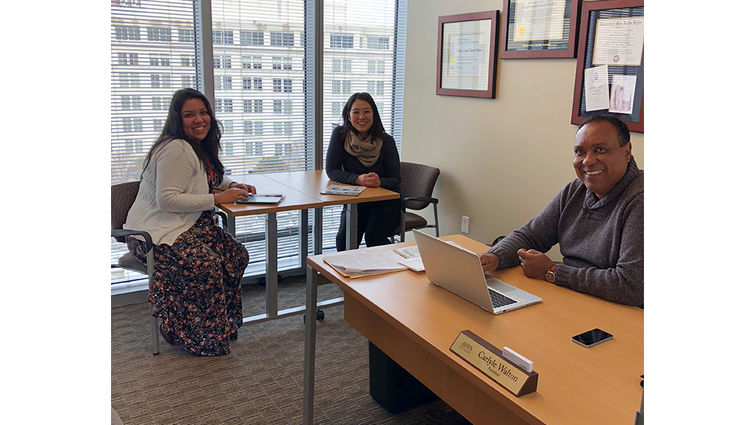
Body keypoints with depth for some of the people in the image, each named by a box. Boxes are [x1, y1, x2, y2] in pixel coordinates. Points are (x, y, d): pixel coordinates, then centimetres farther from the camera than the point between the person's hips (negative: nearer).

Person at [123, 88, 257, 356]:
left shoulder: (200, 146, 12)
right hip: (154, 233, -9)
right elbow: (167, 200, -25)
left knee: (237, 254, -7)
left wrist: (232, 186, 7)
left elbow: (213, 177, 30)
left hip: (187, 225, 9)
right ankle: (202, 339, -9)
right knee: (206, 264, -29)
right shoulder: (176, 149, -19)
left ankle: (223, 324, 7)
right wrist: (216, 199, -22)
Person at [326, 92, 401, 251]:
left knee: (373, 237, -25)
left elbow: (395, 179, -5)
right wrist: (358, 179, -26)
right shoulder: (340, 134, -7)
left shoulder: (386, 141, -8)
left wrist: (379, 182, -28)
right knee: (344, 239, -21)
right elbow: (331, 171, -9)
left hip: (385, 203, -1)